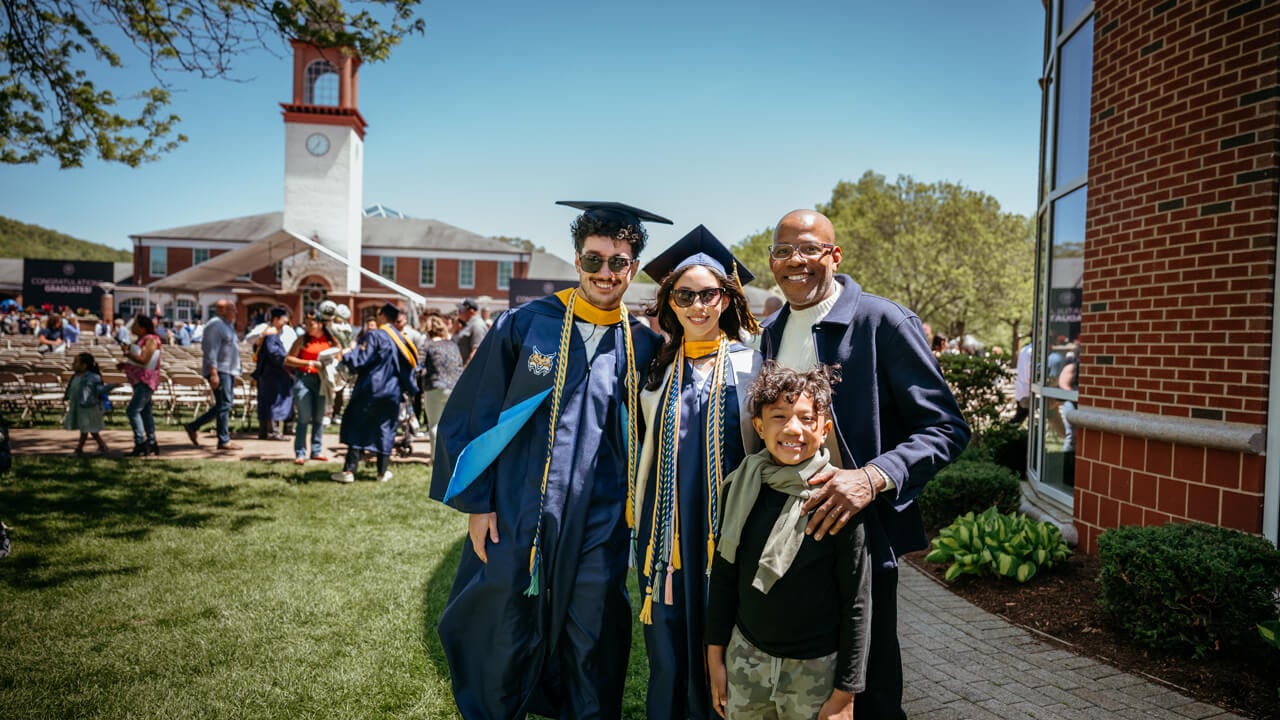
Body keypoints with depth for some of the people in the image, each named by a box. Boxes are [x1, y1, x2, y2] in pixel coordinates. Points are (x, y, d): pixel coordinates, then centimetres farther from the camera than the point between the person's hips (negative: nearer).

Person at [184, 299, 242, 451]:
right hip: (219, 371, -10)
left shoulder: (227, 326, 21)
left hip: (228, 371, 10)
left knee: (224, 404, 12)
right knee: (224, 404, -9)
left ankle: (193, 426, 21)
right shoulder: (215, 325, -11)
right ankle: (224, 441, -5)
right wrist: (213, 373, -25)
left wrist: (235, 373, 24)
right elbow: (211, 351, -19)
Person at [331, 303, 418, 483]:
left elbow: (360, 360, -18)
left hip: (370, 389, -5)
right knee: (385, 429, 12)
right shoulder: (401, 339, 7)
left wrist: (344, 357, -1)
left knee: (357, 427, 1)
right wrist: (408, 387, 24)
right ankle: (382, 472, 14)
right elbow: (408, 366, 12)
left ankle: (349, 471, -2)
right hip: (392, 392, 5)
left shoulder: (374, 335, -12)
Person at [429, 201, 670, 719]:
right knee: (502, 658, 12)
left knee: (594, 664, 13)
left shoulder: (644, 345, 2)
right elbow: (470, 414, -1)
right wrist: (477, 502, -5)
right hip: (516, 523, -1)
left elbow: (647, 438, 11)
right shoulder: (524, 325, -3)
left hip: (600, 534, 2)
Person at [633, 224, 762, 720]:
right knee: (668, 652, 11)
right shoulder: (658, 367, 7)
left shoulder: (751, 365, -2)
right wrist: (641, 527, 13)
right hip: (667, 528, 2)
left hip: (728, 528, -2)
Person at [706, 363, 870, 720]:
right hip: (746, 657, 3)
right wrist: (716, 657, 8)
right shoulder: (740, 487, -4)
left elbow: (857, 603, -10)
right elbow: (723, 575, 5)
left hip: (817, 668, -3)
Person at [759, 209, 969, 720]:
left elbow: (945, 428, -14)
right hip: (787, 530, 5)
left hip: (860, 530, -5)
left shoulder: (884, 321, -11)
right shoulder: (772, 332, 8)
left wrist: (872, 477, -29)